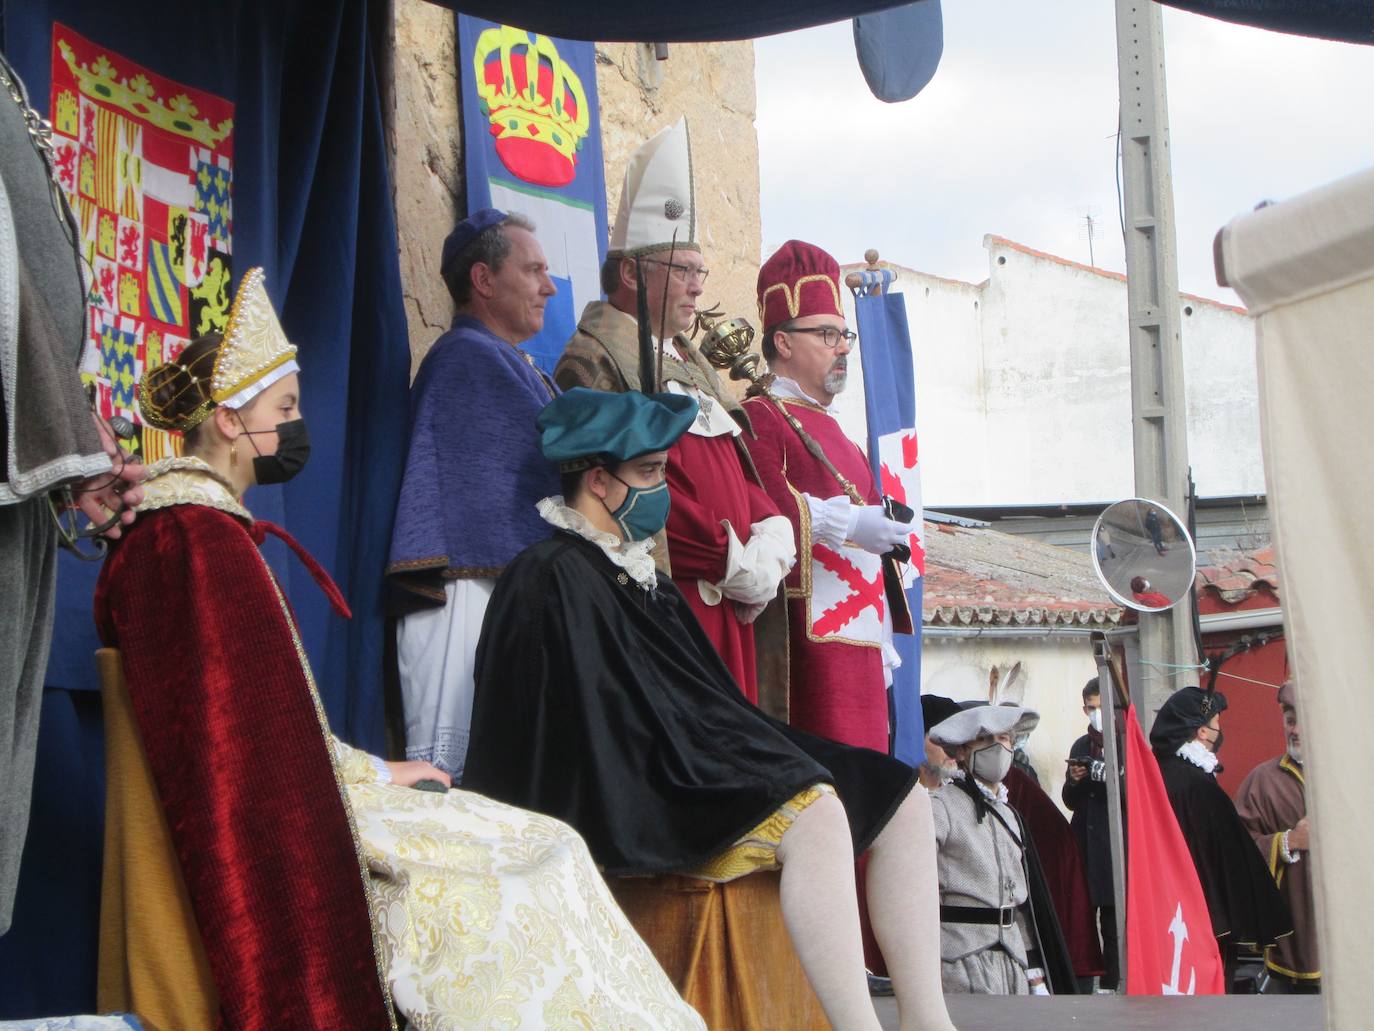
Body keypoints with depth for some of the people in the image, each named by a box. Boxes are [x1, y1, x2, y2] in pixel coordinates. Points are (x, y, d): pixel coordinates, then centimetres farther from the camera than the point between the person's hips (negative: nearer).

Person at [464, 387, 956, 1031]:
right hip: (641, 807, -10)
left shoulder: (640, 577, 22)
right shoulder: (553, 579, -8)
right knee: (813, 815, -32)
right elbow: (594, 724, -16)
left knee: (902, 804, 0)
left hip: (692, 771, 10)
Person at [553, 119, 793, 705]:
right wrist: (731, 562, -17)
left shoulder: (689, 363, 23)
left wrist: (770, 532, 0)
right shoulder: (595, 360, -6)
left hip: (725, 605, 9)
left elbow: (736, 466, 22)